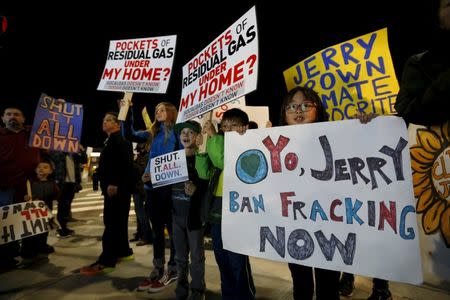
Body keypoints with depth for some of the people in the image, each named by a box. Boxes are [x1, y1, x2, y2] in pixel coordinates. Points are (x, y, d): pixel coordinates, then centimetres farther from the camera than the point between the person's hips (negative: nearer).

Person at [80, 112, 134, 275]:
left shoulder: (120, 140, -11)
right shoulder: (111, 140, 22)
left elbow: (125, 163, -24)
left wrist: (114, 183, -27)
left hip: (117, 188, -11)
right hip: (112, 187, 11)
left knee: (112, 223, -8)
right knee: (117, 222, 15)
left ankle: (107, 261, -4)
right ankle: (123, 252, 25)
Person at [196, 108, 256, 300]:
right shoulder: (219, 146, 15)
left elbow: (225, 161, -26)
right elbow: (205, 173, 8)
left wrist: (214, 136, -19)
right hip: (216, 212, 8)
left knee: (238, 263, 3)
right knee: (222, 261, 19)